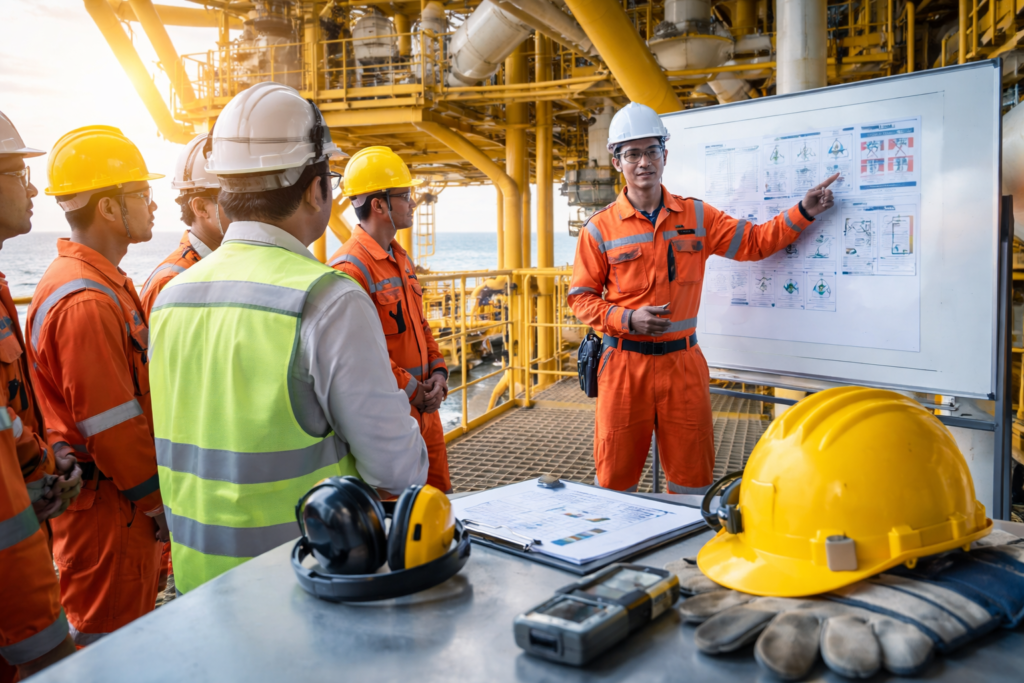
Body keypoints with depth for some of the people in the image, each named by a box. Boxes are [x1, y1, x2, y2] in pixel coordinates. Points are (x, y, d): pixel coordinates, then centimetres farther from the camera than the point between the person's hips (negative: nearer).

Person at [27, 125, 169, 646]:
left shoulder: (106, 283, 11)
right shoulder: (85, 301, -21)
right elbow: (113, 428, -22)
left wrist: (157, 495, 17)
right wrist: (161, 503, -11)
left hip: (127, 505, 10)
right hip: (106, 509, -10)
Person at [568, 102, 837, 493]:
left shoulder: (697, 216, 7)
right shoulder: (600, 229, -1)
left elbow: (755, 243, 11)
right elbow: (581, 297, 0)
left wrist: (804, 212, 1)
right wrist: (629, 319, -14)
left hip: (683, 360, 2)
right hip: (626, 362, -2)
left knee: (693, 478, 10)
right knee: (616, 477, 6)